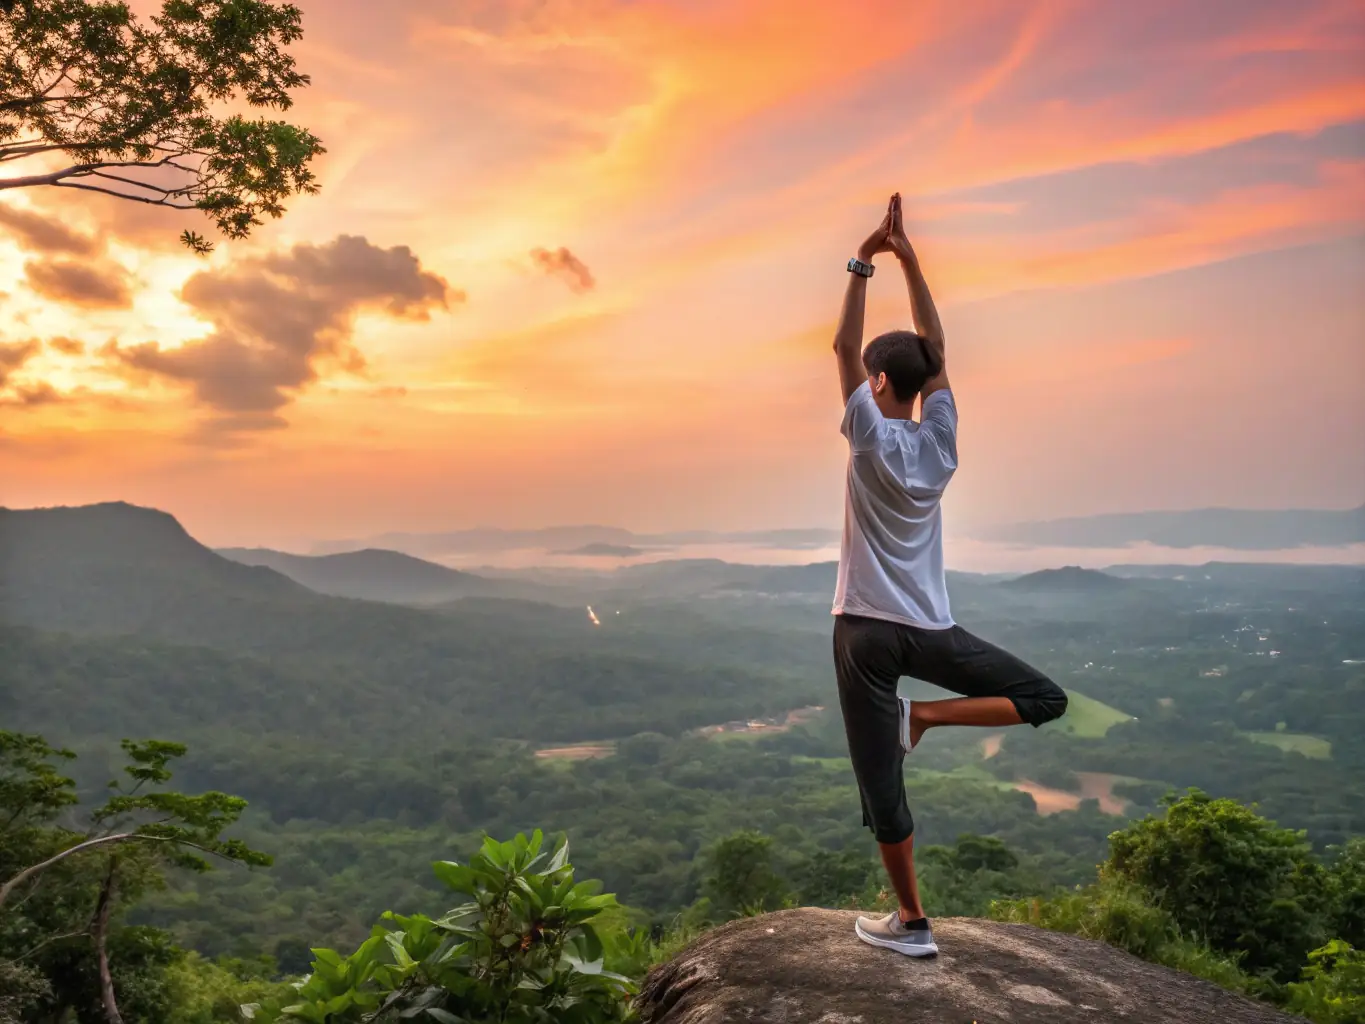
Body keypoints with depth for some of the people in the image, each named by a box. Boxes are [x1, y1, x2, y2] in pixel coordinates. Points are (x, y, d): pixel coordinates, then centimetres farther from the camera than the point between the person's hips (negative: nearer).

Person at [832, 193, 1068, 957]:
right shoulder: (941, 440, 1)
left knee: (883, 784, 5)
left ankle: (911, 922, 12)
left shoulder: (873, 439, -8)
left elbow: (843, 345, -4)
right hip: (929, 627, 2)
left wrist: (865, 263, 0)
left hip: (866, 629, -2)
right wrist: (909, 258, 13)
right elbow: (937, 350, 11)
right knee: (1047, 699, 20)